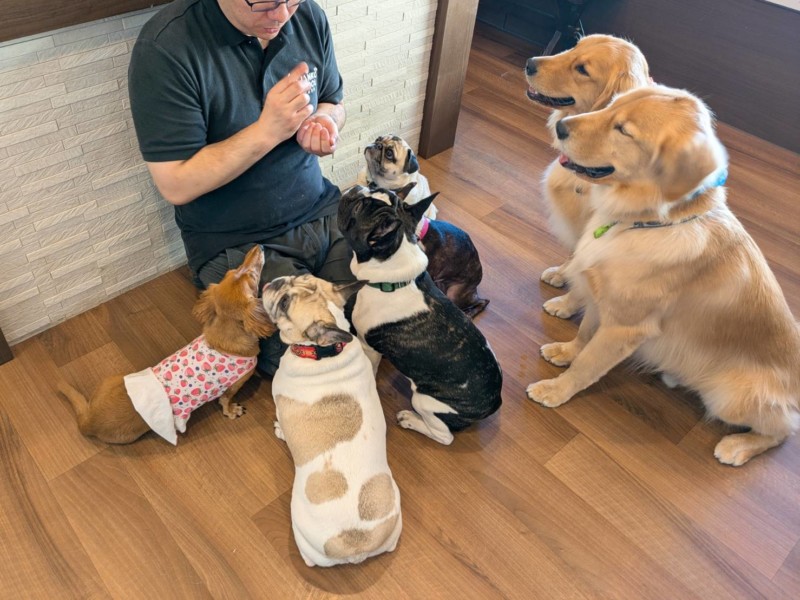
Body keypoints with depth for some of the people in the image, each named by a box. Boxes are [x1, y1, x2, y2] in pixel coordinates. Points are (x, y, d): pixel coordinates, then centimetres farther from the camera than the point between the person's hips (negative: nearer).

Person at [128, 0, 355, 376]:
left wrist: (323, 123, -12)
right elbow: (176, 185, -18)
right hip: (236, 244, -5)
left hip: (322, 211, 5)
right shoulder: (164, 49, -19)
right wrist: (268, 131, -27)